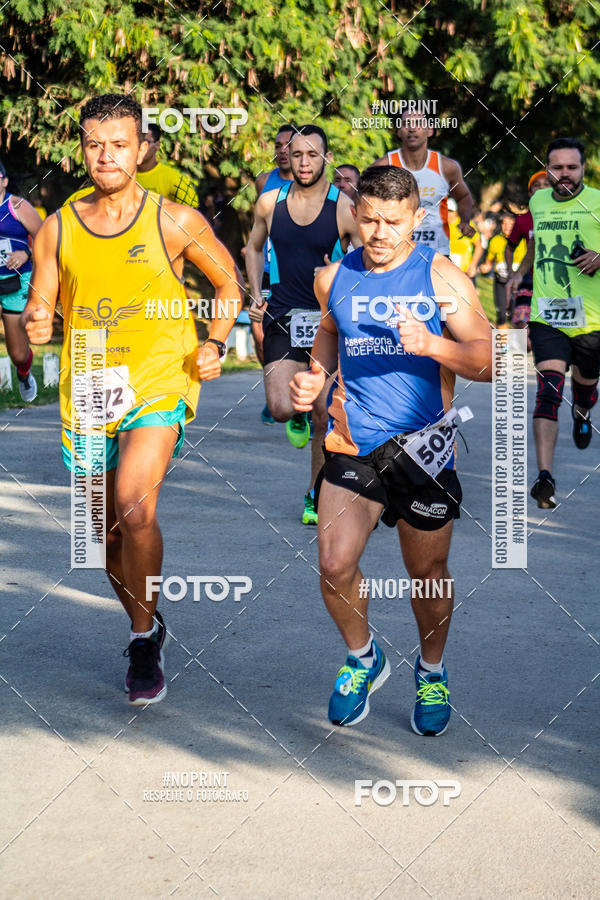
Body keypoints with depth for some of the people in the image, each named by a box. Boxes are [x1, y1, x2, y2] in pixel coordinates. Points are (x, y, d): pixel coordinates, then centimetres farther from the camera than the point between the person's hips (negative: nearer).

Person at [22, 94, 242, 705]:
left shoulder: (175, 223, -4)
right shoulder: (56, 230, 2)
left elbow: (229, 282, 10)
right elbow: (38, 307, 7)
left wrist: (215, 344, -3)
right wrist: (35, 324, -16)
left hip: (159, 384, -3)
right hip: (86, 391, 4)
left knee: (134, 506, -25)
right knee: (109, 531, 12)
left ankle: (145, 637, -6)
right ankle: (145, 629, 37)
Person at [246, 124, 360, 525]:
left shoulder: (345, 209, -7)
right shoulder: (270, 202, 2)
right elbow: (255, 247, 20)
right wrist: (256, 295, 9)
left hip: (329, 318, -1)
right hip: (282, 318, 1)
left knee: (324, 416, 1)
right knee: (282, 410, -14)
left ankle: (316, 495, 19)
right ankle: (300, 414, 24)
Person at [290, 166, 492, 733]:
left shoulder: (441, 278, -5)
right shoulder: (334, 278, 5)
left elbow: (490, 362, -7)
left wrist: (432, 345, -23)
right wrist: (313, 378, 7)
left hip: (422, 449, -2)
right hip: (352, 445, 2)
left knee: (427, 573, 9)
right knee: (334, 566, -9)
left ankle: (431, 671, 35)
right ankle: (362, 659, 19)